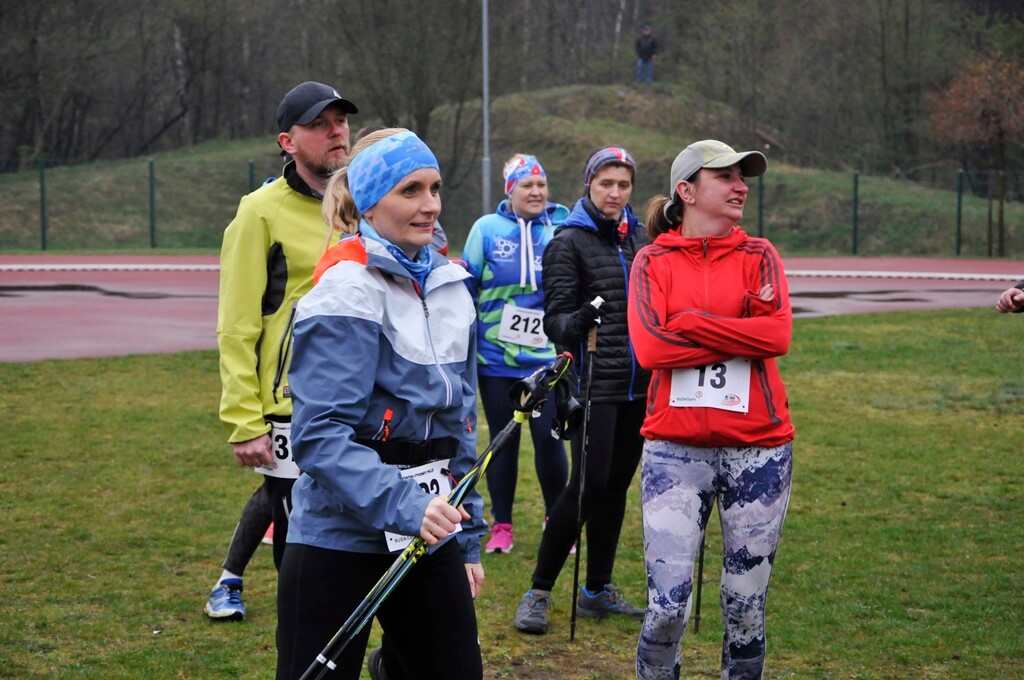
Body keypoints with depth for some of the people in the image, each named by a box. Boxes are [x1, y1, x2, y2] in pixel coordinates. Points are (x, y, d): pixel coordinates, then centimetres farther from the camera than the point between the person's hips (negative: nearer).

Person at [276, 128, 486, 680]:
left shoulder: (451, 289, 9)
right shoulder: (348, 292, -12)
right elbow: (321, 435, -20)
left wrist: (467, 537, 16)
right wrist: (403, 505, -30)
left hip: (429, 533, 7)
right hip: (341, 537, -6)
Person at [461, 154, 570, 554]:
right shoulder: (487, 228, 0)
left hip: (547, 358, 0)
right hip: (496, 357, 0)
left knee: (549, 439, -4)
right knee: (503, 441, 8)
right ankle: (501, 526, 19)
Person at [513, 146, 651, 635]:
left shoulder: (638, 238, 13)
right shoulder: (569, 242, -5)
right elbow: (557, 318, -11)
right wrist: (579, 321, -31)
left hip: (638, 383, 6)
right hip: (595, 382, -6)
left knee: (617, 484, 9)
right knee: (588, 485, -10)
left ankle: (598, 590, 20)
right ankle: (539, 592, 0)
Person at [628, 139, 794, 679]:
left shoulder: (759, 256, 8)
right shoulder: (652, 261, 5)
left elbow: (779, 333, -9)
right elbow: (648, 347, -11)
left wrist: (690, 322, -11)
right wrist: (744, 336, -9)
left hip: (758, 448, 2)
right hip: (675, 447, -1)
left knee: (746, 608, 6)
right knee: (667, 608, -8)